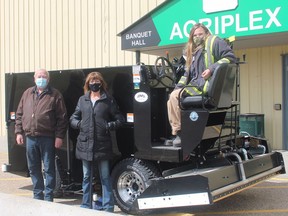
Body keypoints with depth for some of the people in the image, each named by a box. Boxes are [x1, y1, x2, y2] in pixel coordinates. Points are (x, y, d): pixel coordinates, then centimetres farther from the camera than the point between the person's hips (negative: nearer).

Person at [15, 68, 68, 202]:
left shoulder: (55, 95, 0)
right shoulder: (27, 93, 14)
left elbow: (62, 118, -5)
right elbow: (19, 114, 16)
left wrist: (59, 136, -11)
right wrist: (18, 132, 6)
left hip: (47, 138, -5)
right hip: (30, 138, 5)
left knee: (49, 168, 1)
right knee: (33, 169, 12)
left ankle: (48, 197, 10)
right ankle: (38, 195, 25)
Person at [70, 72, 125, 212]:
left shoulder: (108, 100, 3)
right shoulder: (82, 100, 11)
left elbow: (120, 119, 5)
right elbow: (73, 118, 16)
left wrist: (109, 126, -11)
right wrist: (79, 124, -4)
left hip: (102, 145, -3)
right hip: (85, 144, 3)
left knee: (105, 177, 4)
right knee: (86, 177, 12)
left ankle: (108, 207, 12)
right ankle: (86, 206, 24)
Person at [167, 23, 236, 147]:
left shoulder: (214, 41, 3)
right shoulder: (194, 51, 28)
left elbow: (230, 57, -11)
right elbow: (187, 73, 24)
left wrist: (211, 69, -21)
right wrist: (178, 87, 8)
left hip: (206, 86, -9)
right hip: (196, 85, 9)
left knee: (174, 96, -20)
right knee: (172, 98, 2)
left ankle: (177, 131, -15)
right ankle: (175, 133, -3)